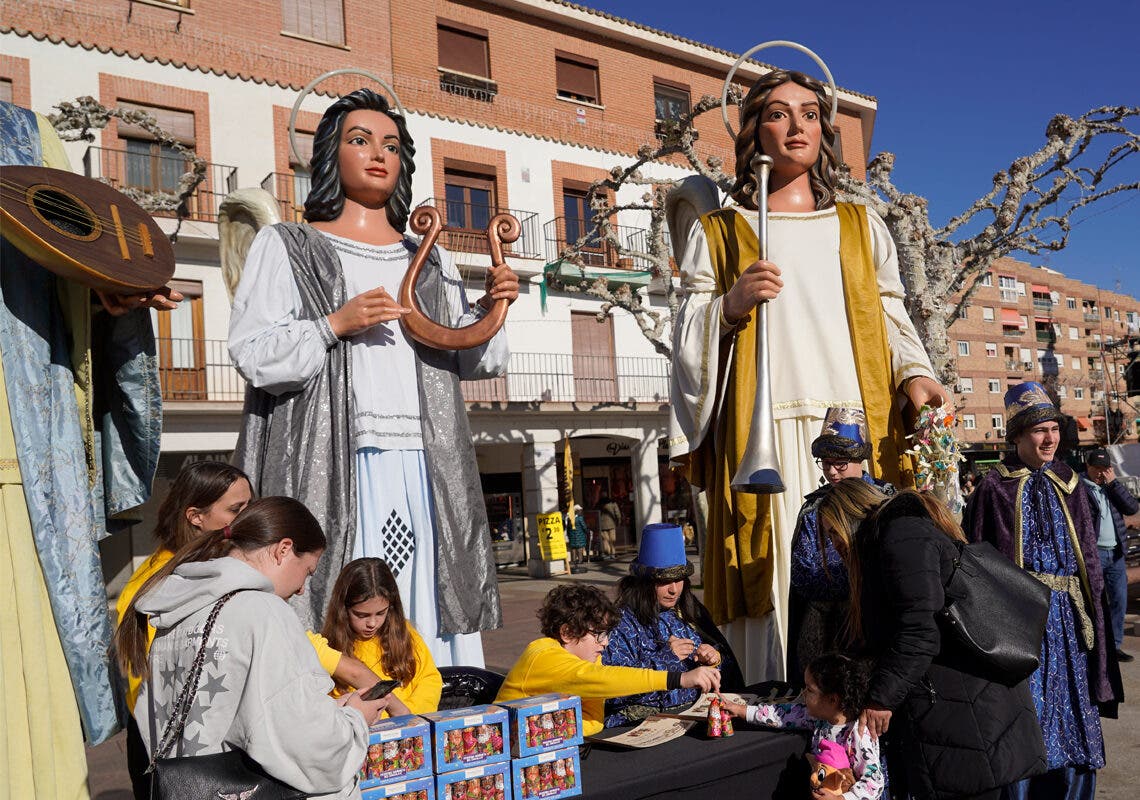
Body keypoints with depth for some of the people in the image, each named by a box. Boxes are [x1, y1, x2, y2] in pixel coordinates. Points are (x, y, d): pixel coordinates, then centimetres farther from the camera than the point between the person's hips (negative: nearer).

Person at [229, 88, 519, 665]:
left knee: (433, 615, 1)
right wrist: (334, 325, -13)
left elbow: (469, 359, 20)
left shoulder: (430, 259, 21)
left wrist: (489, 309, 2)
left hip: (426, 467, 4)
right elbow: (251, 353, 0)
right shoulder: (286, 246, 10)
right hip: (335, 466, -3)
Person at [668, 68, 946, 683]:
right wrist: (730, 305, -11)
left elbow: (891, 318, 17)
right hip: (766, 433, -2)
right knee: (779, 580, -9)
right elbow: (688, 341, 9)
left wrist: (913, 373, -2)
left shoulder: (860, 225, 22)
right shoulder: (717, 233, 15)